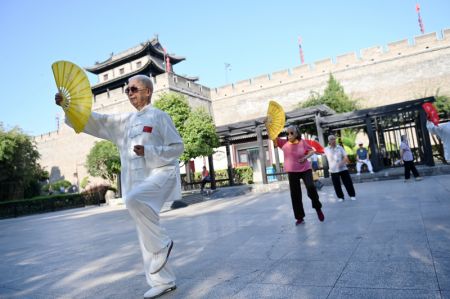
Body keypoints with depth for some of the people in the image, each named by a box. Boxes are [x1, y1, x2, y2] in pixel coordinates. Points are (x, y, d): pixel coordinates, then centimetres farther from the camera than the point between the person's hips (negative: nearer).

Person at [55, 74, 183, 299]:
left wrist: (148, 152, -17)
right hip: (137, 181, 6)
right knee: (145, 236, 7)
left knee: (134, 199, -35)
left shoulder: (160, 117, -2)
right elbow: (97, 121, 8)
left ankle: (162, 243, -13)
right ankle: (162, 281, 21)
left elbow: (177, 147, -5)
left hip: (161, 174, -6)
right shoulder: (125, 121, 15)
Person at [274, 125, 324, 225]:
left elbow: (312, 150, 5)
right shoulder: (284, 143, -4)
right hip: (292, 172, 2)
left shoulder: (302, 142, -6)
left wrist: (306, 157, -14)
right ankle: (300, 217, 18)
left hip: (305, 169, -1)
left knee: (311, 187, -19)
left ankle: (318, 208, 10)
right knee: (295, 195, 4)